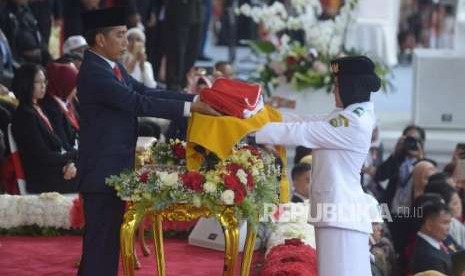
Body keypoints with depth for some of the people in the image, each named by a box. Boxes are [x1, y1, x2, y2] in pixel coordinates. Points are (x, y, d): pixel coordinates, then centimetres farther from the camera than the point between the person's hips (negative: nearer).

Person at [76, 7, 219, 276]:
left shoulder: (113, 67, 10)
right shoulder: (93, 73, -20)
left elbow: (146, 92, 7)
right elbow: (138, 103, -26)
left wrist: (195, 99, -3)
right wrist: (189, 108, -27)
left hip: (115, 169, 10)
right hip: (102, 171, -10)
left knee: (108, 239, 15)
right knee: (102, 240, -5)